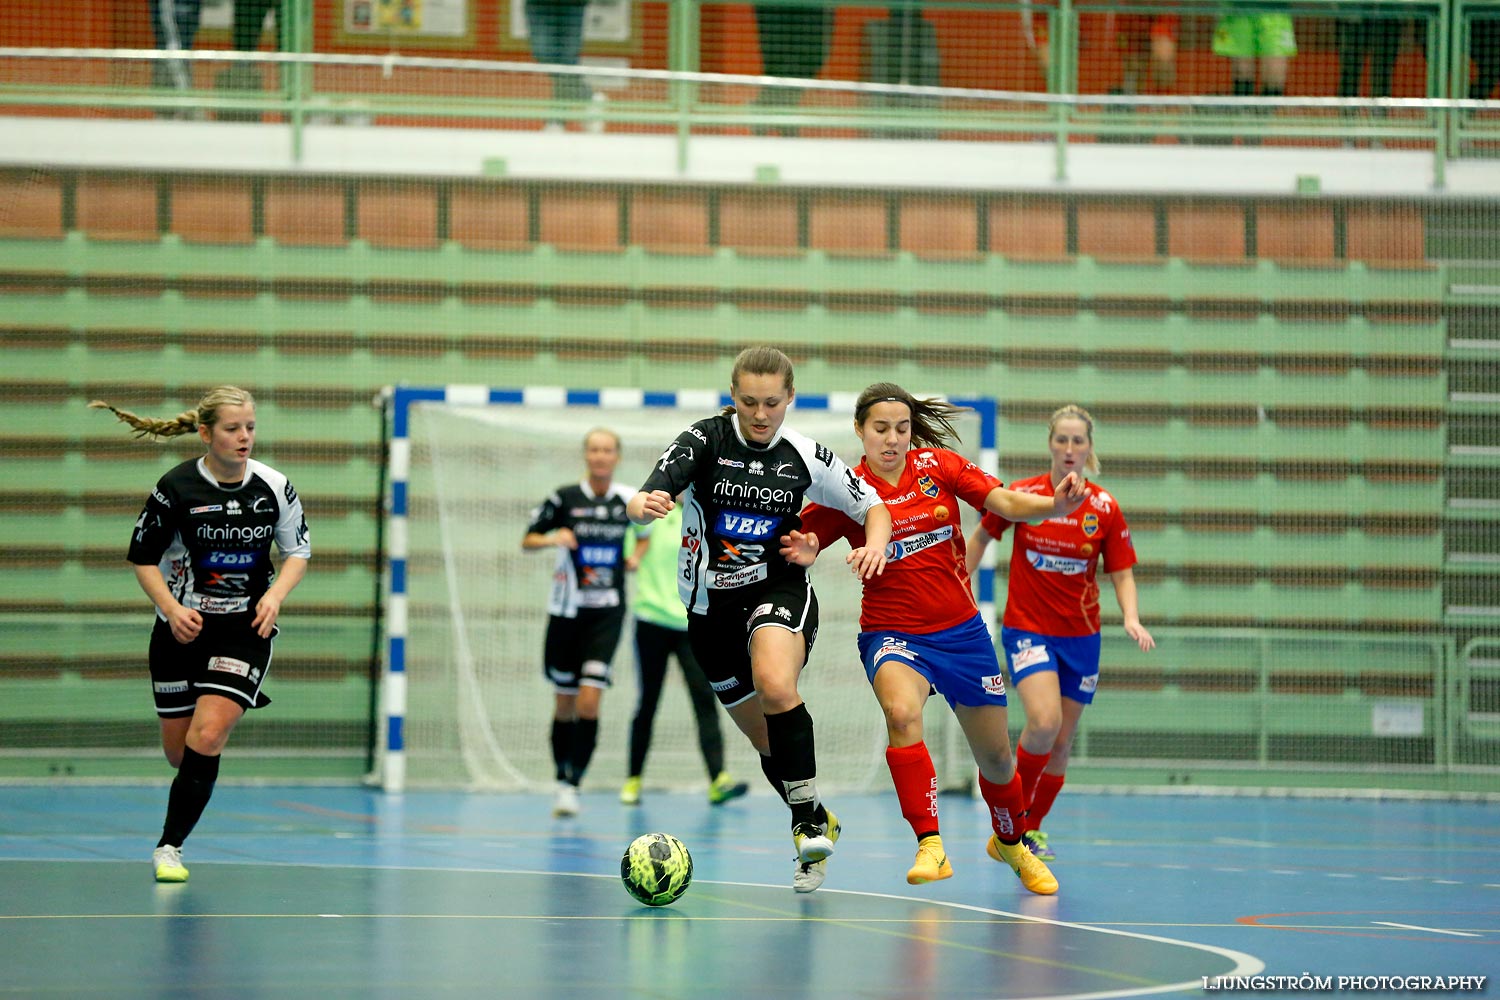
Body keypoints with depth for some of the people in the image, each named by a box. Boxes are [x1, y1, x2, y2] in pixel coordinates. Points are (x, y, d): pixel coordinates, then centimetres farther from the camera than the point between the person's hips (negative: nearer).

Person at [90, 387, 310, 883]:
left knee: (206, 738, -18)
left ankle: (169, 846, -8)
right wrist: (172, 608, -15)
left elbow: (299, 551, 9)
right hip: (183, 625, 0)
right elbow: (142, 557, -1)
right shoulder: (176, 487, -10)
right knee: (179, 750, 7)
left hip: (245, 626, 0)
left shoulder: (275, 487, -4)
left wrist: (276, 593, -10)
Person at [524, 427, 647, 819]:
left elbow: (644, 535, 23)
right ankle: (561, 778, 23)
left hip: (606, 613, 0)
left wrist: (636, 557, 3)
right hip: (566, 610, 0)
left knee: (589, 701, -14)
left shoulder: (630, 500, 3)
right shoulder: (565, 498, -3)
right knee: (564, 703, 8)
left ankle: (572, 786, -11)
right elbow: (528, 540, 5)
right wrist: (553, 538, -15)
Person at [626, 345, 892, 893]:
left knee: (775, 686, -32)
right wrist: (646, 505, -48)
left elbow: (871, 506, 6)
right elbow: (640, 506, -23)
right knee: (764, 735, 10)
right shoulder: (704, 439, -10)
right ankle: (817, 828, 32)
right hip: (710, 604, 2)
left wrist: (876, 546, -16)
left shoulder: (805, 457, -6)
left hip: (778, 590, -2)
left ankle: (808, 821, -23)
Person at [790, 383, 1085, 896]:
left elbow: (1006, 504, -7)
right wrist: (803, 552, -27)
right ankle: (930, 847, -35)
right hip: (892, 633, -3)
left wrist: (1053, 505, -26)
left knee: (995, 756, 11)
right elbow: (797, 544, -3)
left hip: (960, 631, 3)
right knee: (901, 711, -35)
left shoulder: (940, 465, -1)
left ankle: (1010, 843, 42)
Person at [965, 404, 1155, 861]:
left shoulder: (1106, 509, -5)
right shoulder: (1021, 495, -8)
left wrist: (1131, 617, -17)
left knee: (1061, 741, 7)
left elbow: (1122, 572, 0)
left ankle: (1032, 828, 27)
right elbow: (981, 537, 8)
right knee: (1044, 722, -24)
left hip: (1080, 635, 3)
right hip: (1027, 628, -3)